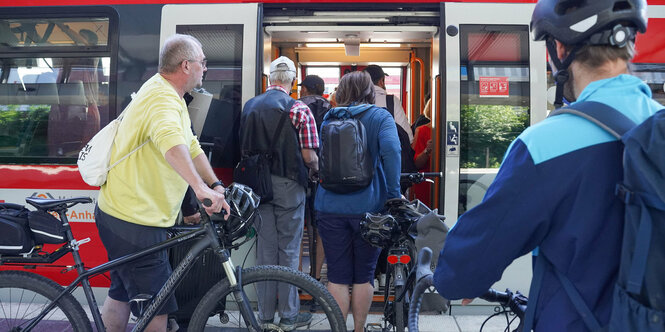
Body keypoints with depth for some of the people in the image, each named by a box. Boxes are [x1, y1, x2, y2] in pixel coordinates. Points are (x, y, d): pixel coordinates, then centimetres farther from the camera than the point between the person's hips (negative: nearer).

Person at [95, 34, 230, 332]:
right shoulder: (163, 99, -21)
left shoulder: (168, 95, 14)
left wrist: (216, 184, 3)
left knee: (121, 296, 23)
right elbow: (171, 142, -43)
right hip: (134, 221, -11)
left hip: (123, 215, 11)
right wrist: (201, 188, -53)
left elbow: (192, 147, 14)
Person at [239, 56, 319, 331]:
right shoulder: (299, 109, -11)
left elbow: (243, 149, 9)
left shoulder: (249, 106, 5)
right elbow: (309, 156, -14)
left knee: (265, 249, 12)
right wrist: (316, 171, 6)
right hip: (288, 185, -4)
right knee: (289, 250, 6)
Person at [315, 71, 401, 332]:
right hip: (367, 207, -2)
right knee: (364, 273, 13)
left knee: (337, 275, 7)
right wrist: (393, 193, -13)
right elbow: (391, 150, -18)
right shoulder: (380, 116, -1)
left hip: (331, 207, 2)